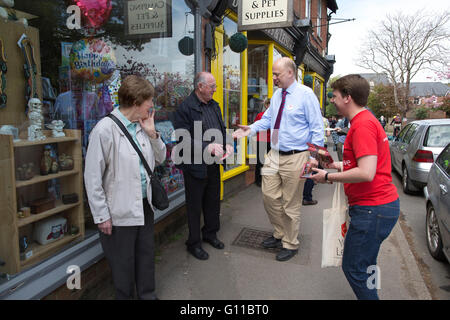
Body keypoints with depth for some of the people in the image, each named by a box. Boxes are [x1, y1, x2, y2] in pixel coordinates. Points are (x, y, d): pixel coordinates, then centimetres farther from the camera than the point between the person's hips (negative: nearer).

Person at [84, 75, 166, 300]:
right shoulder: (105, 129, -18)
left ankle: (148, 295, 40)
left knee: (146, 254, 20)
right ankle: (124, 296, 36)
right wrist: (102, 215, -13)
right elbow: (92, 177, -16)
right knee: (123, 262, 12)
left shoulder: (142, 126, 2)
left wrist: (152, 134, -5)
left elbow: (160, 158, 11)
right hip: (120, 211, -7)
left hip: (145, 205, 7)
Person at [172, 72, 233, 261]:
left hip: (214, 165, 7)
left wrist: (226, 144, -2)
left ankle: (210, 234, 41)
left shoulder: (214, 105, 10)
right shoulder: (185, 108, -14)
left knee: (213, 202, 20)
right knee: (195, 206, 7)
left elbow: (222, 129, 17)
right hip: (195, 166, -7)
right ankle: (193, 243, 24)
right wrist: (207, 147, -29)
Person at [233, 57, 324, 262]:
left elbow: (317, 128, -10)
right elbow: (267, 119, 19)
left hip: (295, 158, -7)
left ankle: (290, 245, 25)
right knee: (269, 196, 12)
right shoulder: (277, 95, 11)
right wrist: (250, 129, 1)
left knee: (291, 204, 5)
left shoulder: (306, 94, -10)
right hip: (274, 154, 7)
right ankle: (280, 235, 35)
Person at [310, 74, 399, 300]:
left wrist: (328, 177, -16)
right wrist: (337, 166, 16)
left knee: (354, 268, 0)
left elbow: (366, 173, -27)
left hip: (372, 209, -11)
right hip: (383, 204, 11)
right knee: (365, 265, 23)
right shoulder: (366, 120, 15)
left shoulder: (362, 125, -19)